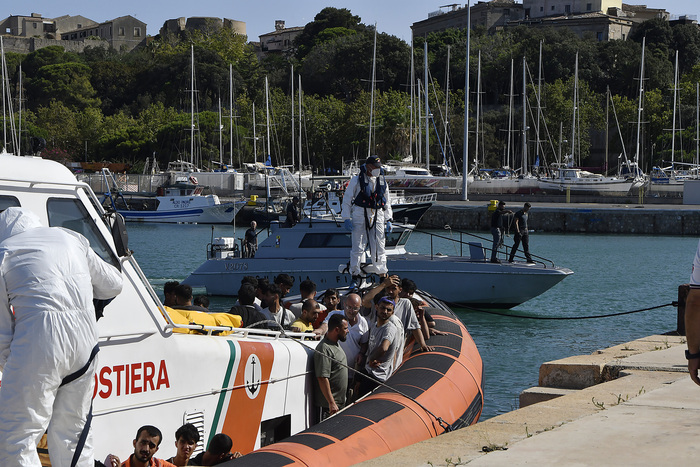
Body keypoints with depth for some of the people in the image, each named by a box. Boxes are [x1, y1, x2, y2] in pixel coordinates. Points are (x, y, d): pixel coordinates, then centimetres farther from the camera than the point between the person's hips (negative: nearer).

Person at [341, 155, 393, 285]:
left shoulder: (382, 181, 11)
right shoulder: (356, 180, -1)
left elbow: (387, 201, 19)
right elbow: (347, 200, 3)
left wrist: (388, 219, 13)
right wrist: (346, 218, -4)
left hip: (377, 217, 3)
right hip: (360, 215, -3)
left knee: (378, 248, 1)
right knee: (358, 247, -4)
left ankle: (383, 275, 11)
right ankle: (355, 276, 7)